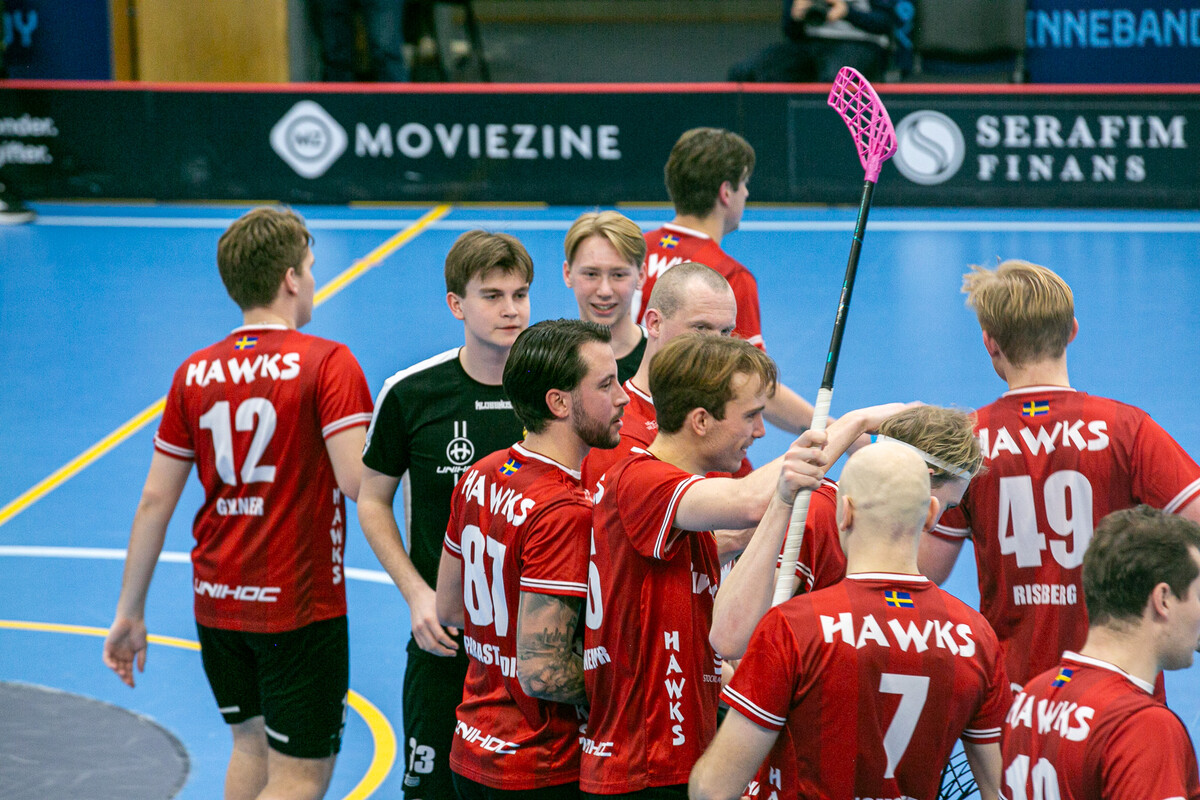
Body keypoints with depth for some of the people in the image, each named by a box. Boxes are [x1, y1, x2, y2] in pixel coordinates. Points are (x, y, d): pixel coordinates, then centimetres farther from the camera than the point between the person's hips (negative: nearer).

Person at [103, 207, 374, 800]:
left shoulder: (195, 374, 3)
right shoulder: (327, 363, -12)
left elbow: (155, 501, 4)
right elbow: (356, 482, -22)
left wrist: (130, 613, 10)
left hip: (217, 600, 6)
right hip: (299, 604, -6)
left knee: (252, 744, 23)